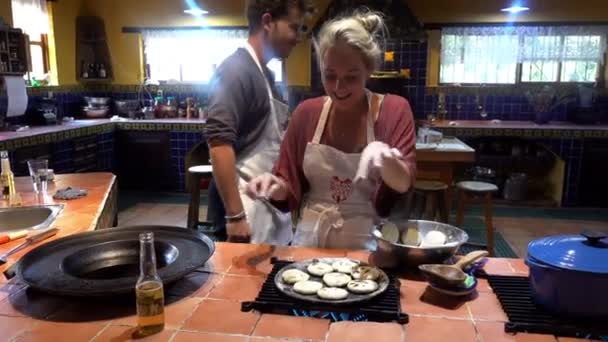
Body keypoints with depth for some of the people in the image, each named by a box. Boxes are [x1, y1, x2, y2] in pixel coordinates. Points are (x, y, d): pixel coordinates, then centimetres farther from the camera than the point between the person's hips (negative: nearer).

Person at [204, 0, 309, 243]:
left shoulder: (265, 74, 13)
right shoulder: (236, 69, -13)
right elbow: (219, 145, -22)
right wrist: (234, 216, -23)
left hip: (270, 205, 9)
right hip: (247, 208, -8)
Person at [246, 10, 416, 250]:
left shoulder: (394, 110, -4)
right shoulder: (306, 113, 2)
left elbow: (404, 186, -12)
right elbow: (290, 189, 5)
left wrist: (388, 163, -31)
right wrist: (276, 186, -16)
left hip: (367, 247, -2)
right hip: (310, 242, 2)